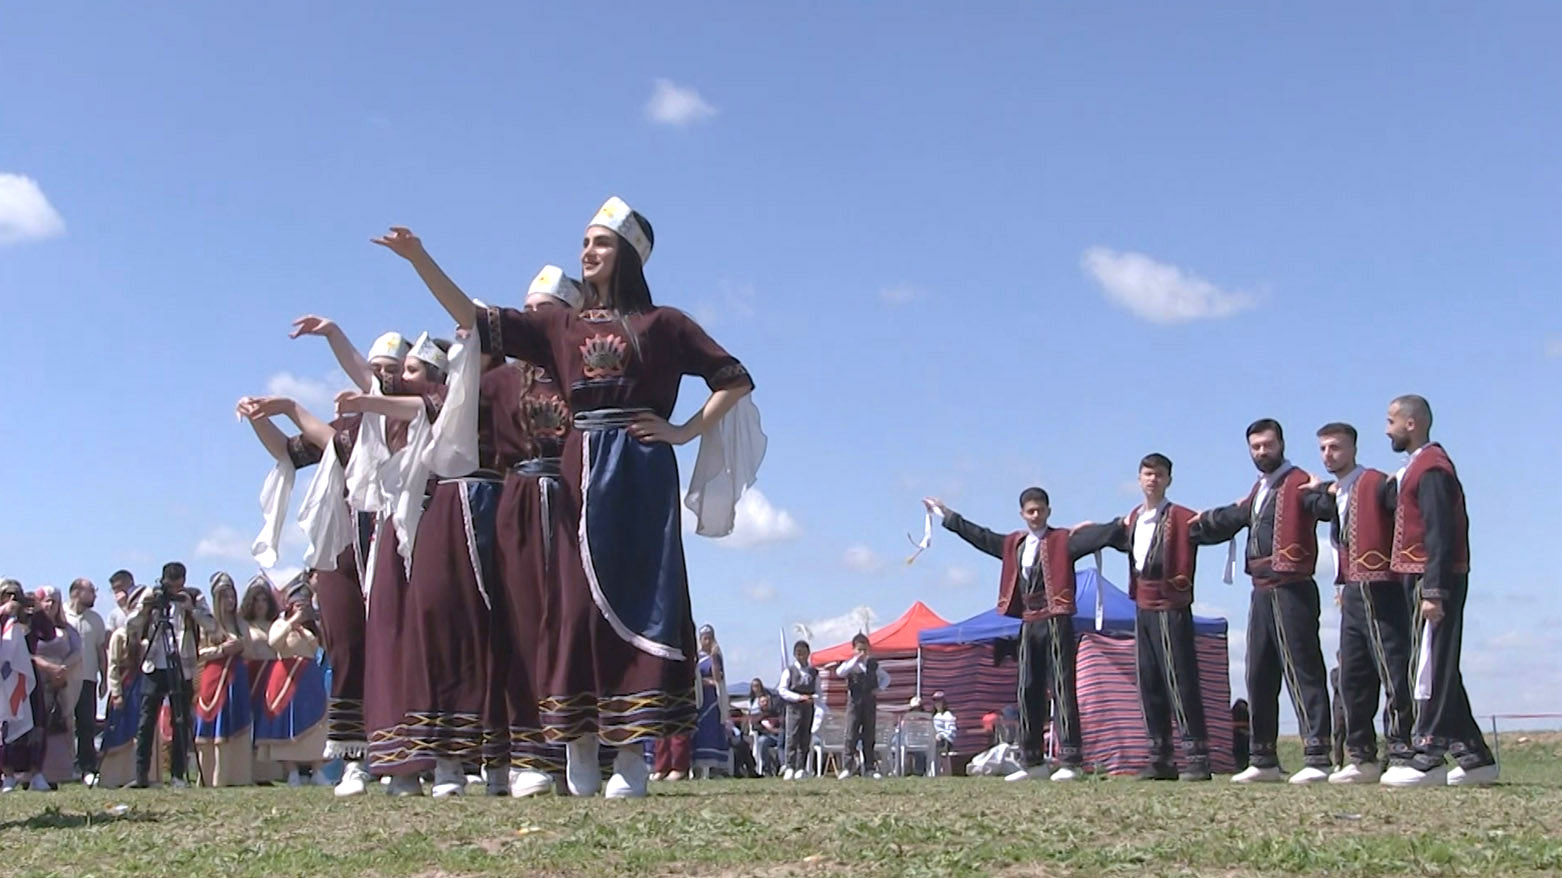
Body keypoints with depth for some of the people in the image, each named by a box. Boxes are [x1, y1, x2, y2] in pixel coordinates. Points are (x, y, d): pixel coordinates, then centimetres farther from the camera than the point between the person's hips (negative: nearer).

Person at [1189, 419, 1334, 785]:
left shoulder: (1298, 483, -6)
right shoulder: (1258, 491, 22)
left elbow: (1325, 506, -25)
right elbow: (1231, 517, 40)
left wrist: (1326, 495, -46)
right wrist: (1196, 524, 50)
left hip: (1291, 591, -9)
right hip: (1262, 593, 10)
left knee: (1302, 672, -11)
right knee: (1259, 677, 12)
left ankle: (1317, 758, -11)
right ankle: (1264, 760, 20)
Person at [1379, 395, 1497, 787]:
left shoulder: (1430, 468, -12)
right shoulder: (1421, 466, 19)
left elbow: (1440, 534, -19)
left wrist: (1433, 591, -23)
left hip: (1435, 580, -10)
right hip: (1430, 581, 10)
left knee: (1431, 667, -9)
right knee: (1441, 669, 11)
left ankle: (1429, 755, -7)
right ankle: (1473, 755, 15)